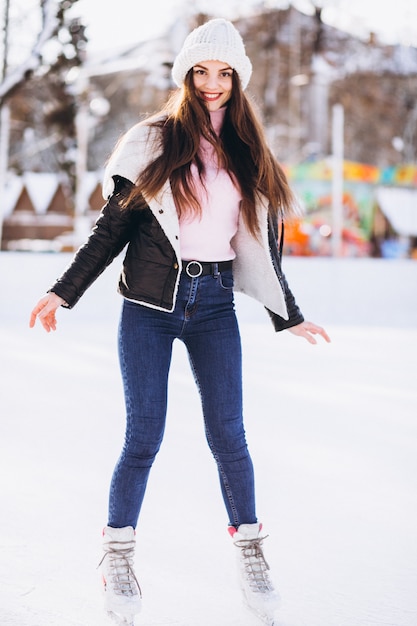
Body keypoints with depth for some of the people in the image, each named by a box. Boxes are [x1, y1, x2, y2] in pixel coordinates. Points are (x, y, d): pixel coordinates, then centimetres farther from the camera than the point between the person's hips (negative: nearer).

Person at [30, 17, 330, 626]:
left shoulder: (249, 155, 12)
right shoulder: (153, 141, 2)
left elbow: (262, 245, 20)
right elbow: (112, 227, 4)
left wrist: (289, 316, 23)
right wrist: (64, 292, -1)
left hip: (214, 304, 2)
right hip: (150, 304, -2)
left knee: (228, 435, -4)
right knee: (144, 437, -3)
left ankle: (250, 554, 11)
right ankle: (118, 557, 11)